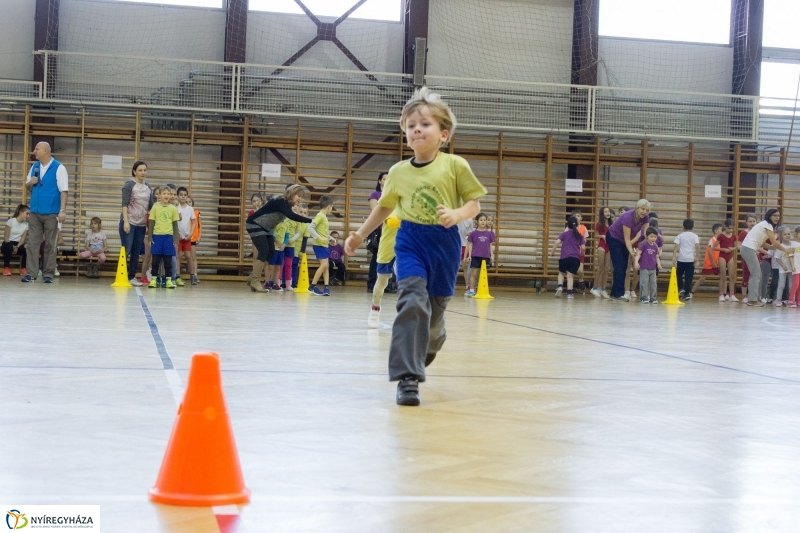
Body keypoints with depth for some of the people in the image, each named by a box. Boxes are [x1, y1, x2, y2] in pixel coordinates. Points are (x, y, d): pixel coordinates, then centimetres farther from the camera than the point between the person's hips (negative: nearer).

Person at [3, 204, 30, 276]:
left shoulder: (26, 224, 3)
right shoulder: (11, 221, -6)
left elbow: (23, 238, -3)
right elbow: (6, 237, -9)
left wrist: (17, 247, -21)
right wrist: (12, 247, -23)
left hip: (19, 245, 3)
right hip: (8, 243, -3)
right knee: (8, 246, -39)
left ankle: (23, 268, -9)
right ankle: (6, 268, -21)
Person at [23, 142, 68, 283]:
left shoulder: (59, 168, -5)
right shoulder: (34, 167, 11)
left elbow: (63, 191, -9)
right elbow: (27, 187, 20)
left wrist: (62, 210, -16)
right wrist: (30, 183, -4)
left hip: (51, 213, -5)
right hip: (34, 211, 5)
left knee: (50, 244, 2)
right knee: (32, 243, -1)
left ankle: (48, 274, 7)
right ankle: (31, 273, -1)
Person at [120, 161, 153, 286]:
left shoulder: (148, 187, 12)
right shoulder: (129, 185, -5)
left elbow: (150, 207, 15)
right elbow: (124, 204, -10)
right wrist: (126, 222, -17)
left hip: (141, 225, 5)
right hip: (129, 223, -5)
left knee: (136, 252, 6)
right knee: (126, 251, -4)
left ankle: (132, 277, 11)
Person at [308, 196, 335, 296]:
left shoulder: (324, 217, 14)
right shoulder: (320, 216, -12)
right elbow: (310, 228, -21)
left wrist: (330, 238, 14)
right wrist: (319, 238, -26)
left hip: (324, 245, 9)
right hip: (319, 245, -9)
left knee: (326, 266, 6)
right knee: (324, 265, -14)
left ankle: (326, 287, 5)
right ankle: (312, 286, -9)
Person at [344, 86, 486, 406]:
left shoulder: (455, 166, -6)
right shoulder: (398, 172, 3)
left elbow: (474, 204, -1)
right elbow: (385, 207, 19)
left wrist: (457, 214, -21)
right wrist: (360, 235, 18)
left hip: (444, 243, 0)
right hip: (410, 242, 0)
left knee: (435, 311, 11)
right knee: (413, 301, -21)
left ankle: (420, 356, 46)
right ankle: (407, 378, -22)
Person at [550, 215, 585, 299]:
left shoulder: (565, 234, 8)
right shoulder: (580, 236, 12)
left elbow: (557, 242, -5)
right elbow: (583, 247, 5)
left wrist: (552, 251, 5)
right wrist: (581, 254, 25)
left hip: (565, 257, -1)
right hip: (576, 258, 1)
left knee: (561, 273, 17)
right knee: (570, 276, 1)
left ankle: (560, 286, -7)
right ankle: (569, 293, -8)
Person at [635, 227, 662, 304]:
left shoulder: (655, 246, 8)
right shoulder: (644, 245, -8)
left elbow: (657, 257, 13)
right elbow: (638, 254, -12)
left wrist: (659, 264, -3)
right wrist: (636, 262, -24)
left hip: (653, 268, 5)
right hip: (644, 268, -5)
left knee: (653, 283, 7)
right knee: (644, 283, -5)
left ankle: (652, 297, 15)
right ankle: (644, 297, 1)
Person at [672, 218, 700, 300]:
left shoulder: (680, 236, 4)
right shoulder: (695, 236, 5)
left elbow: (676, 247, -6)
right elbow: (697, 247, -6)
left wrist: (674, 257, -10)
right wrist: (696, 257, -1)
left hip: (681, 258, -1)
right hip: (691, 259, 1)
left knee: (679, 274, 15)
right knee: (689, 276, 2)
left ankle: (681, 288, -2)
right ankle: (687, 293, 0)